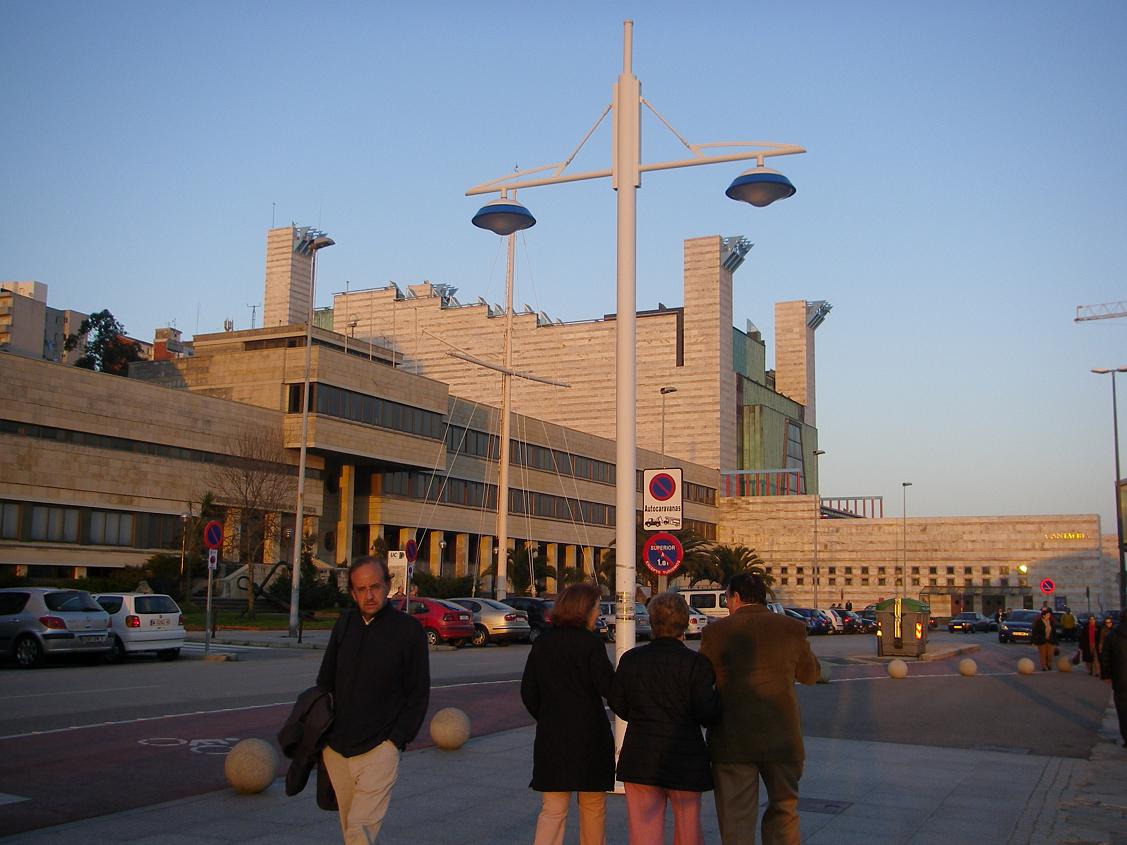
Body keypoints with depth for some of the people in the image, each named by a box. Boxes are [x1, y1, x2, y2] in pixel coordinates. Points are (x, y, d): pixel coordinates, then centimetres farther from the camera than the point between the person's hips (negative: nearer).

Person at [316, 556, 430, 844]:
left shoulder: (409, 630, -6)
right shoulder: (344, 624, 7)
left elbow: (419, 693, -2)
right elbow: (325, 681, 16)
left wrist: (396, 740, -8)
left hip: (379, 748, -5)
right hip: (336, 747, 5)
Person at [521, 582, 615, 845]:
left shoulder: (542, 642, 4)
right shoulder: (590, 642, -11)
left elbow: (528, 692, 7)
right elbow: (608, 687, -12)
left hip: (551, 735, 4)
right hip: (589, 735, -4)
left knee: (552, 810, 5)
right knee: (593, 808, 15)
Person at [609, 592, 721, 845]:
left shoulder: (630, 659, -2)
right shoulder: (696, 663, -12)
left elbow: (618, 705, 4)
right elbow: (707, 714, -14)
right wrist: (716, 690, 4)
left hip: (639, 761, 2)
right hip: (685, 761, -2)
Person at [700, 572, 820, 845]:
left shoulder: (716, 632, -6)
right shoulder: (791, 629, -2)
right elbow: (810, 675, 12)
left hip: (732, 740, -1)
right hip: (782, 738, 2)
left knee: (736, 821, 7)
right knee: (783, 810, 19)